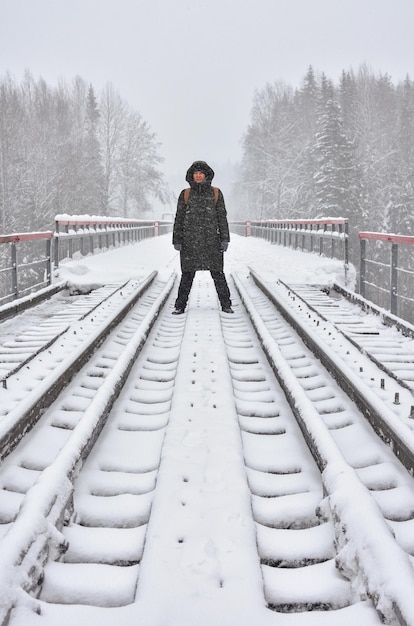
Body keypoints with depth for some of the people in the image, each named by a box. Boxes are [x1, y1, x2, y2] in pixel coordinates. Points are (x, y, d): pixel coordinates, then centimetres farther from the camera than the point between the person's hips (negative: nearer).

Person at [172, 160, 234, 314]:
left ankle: (226, 304, 8)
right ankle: (180, 306, 7)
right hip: (190, 240, 0)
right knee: (187, 273, 0)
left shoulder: (216, 193, 5)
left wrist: (225, 239, -3)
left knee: (217, 273, 0)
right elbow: (179, 218, 6)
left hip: (211, 239, 0)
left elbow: (222, 217, 5)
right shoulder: (185, 194, 5)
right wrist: (177, 240, -1)